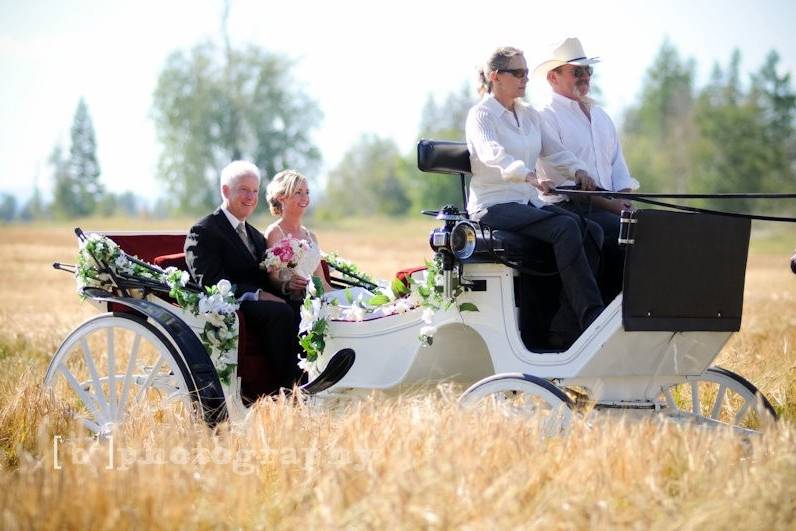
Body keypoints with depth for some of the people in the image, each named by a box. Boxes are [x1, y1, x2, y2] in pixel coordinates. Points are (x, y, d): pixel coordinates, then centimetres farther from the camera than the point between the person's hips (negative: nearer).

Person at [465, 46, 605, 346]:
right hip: (494, 206, -7)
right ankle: (591, 318, -34)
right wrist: (530, 177, -42)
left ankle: (564, 330, -24)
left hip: (528, 203, 7)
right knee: (565, 227, -31)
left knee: (591, 230, -19)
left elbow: (554, 151, 14)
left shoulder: (529, 115, 18)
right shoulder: (481, 115, -5)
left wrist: (577, 170, -9)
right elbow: (492, 155, -25)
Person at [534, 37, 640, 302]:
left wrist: (624, 199, 0)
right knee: (622, 232, -29)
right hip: (567, 208, -7)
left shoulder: (601, 116, 25)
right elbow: (559, 176, -11)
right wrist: (607, 203, -15)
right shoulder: (546, 117, -2)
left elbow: (618, 164, 22)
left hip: (610, 207, 7)